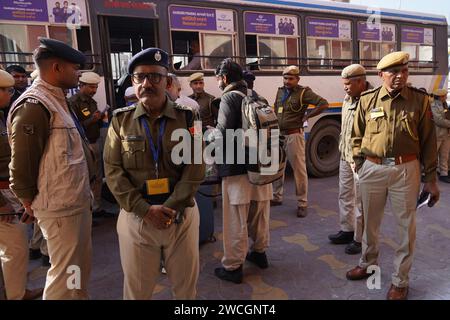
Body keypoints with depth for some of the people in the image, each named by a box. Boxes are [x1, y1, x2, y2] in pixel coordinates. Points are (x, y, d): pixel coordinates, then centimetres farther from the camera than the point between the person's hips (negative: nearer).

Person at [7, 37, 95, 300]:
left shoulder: (57, 100, 12)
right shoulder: (34, 106, -18)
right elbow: (22, 165, -18)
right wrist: (31, 202, -6)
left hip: (77, 201, 9)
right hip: (60, 208, -9)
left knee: (81, 266, 21)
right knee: (64, 275, 5)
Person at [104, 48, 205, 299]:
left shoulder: (187, 118, -1)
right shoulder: (121, 120, 2)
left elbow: (195, 170, -7)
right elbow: (114, 171, -3)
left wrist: (169, 209, -14)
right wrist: (145, 210, -13)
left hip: (181, 215, 0)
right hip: (136, 216, 1)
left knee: (186, 284, 16)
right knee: (137, 288, 16)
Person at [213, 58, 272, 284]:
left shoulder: (229, 97, -10)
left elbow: (224, 132, -19)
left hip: (237, 167, -7)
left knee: (236, 219, 0)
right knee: (259, 213, 18)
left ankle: (233, 267, 10)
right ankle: (259, 252, 34)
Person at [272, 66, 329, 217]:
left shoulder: (304, 92, -7)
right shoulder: (280, 91, 12)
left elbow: (324, 104, -12)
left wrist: (306, 116, -10)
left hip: (294, 135, -6)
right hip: (279, 135, 7)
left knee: (299, 169, -1)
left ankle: (302, 203, 9)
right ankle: (277, 197, 30)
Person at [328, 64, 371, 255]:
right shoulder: (348, 98, 8)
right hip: (345, 156, 9)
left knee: (360, 200, 4)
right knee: (345, 196, 19)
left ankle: (360, 239, 20)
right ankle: (347, 231, 36)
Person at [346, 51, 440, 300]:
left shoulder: (420, 100, -1)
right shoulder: (367, 100, 1)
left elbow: (428, 141, 0)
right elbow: (357, 136, 9)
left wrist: (431, 179, 0)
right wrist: (359, 166, 5)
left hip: (406, 169, -1)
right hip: (372, 169, 2)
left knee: (406, 226, 7)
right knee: (370, 221, 16)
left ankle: (400, 280, 25)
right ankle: (368, 263, 40)